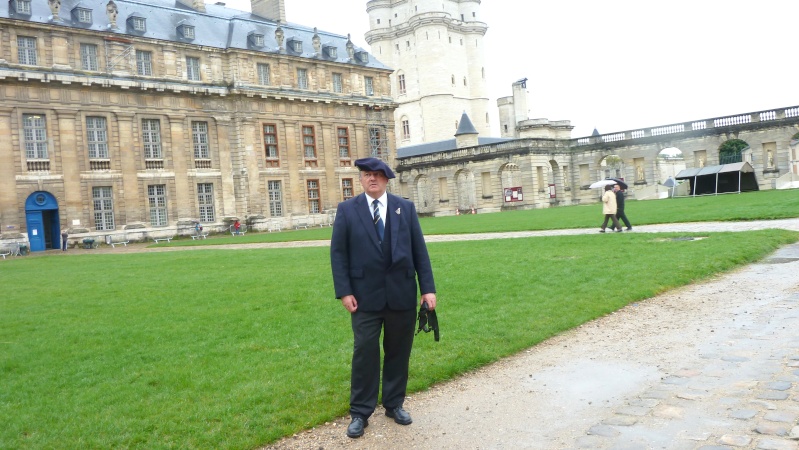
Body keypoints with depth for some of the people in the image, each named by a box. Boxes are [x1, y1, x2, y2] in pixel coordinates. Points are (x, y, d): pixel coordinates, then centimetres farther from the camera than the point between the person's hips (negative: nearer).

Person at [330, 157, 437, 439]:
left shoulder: (405, 208, 6)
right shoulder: (347, 210, 2)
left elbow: (419, 249, 3)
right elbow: (338, 253, -1)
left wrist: (427, 288, -3)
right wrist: (344, 291, -10)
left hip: (402, 294, 2)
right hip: (366, 296, -2)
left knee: (398, 352, 12)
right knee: (364, 353, 3)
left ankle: (394, 404, 29)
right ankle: (360, 413, 16)